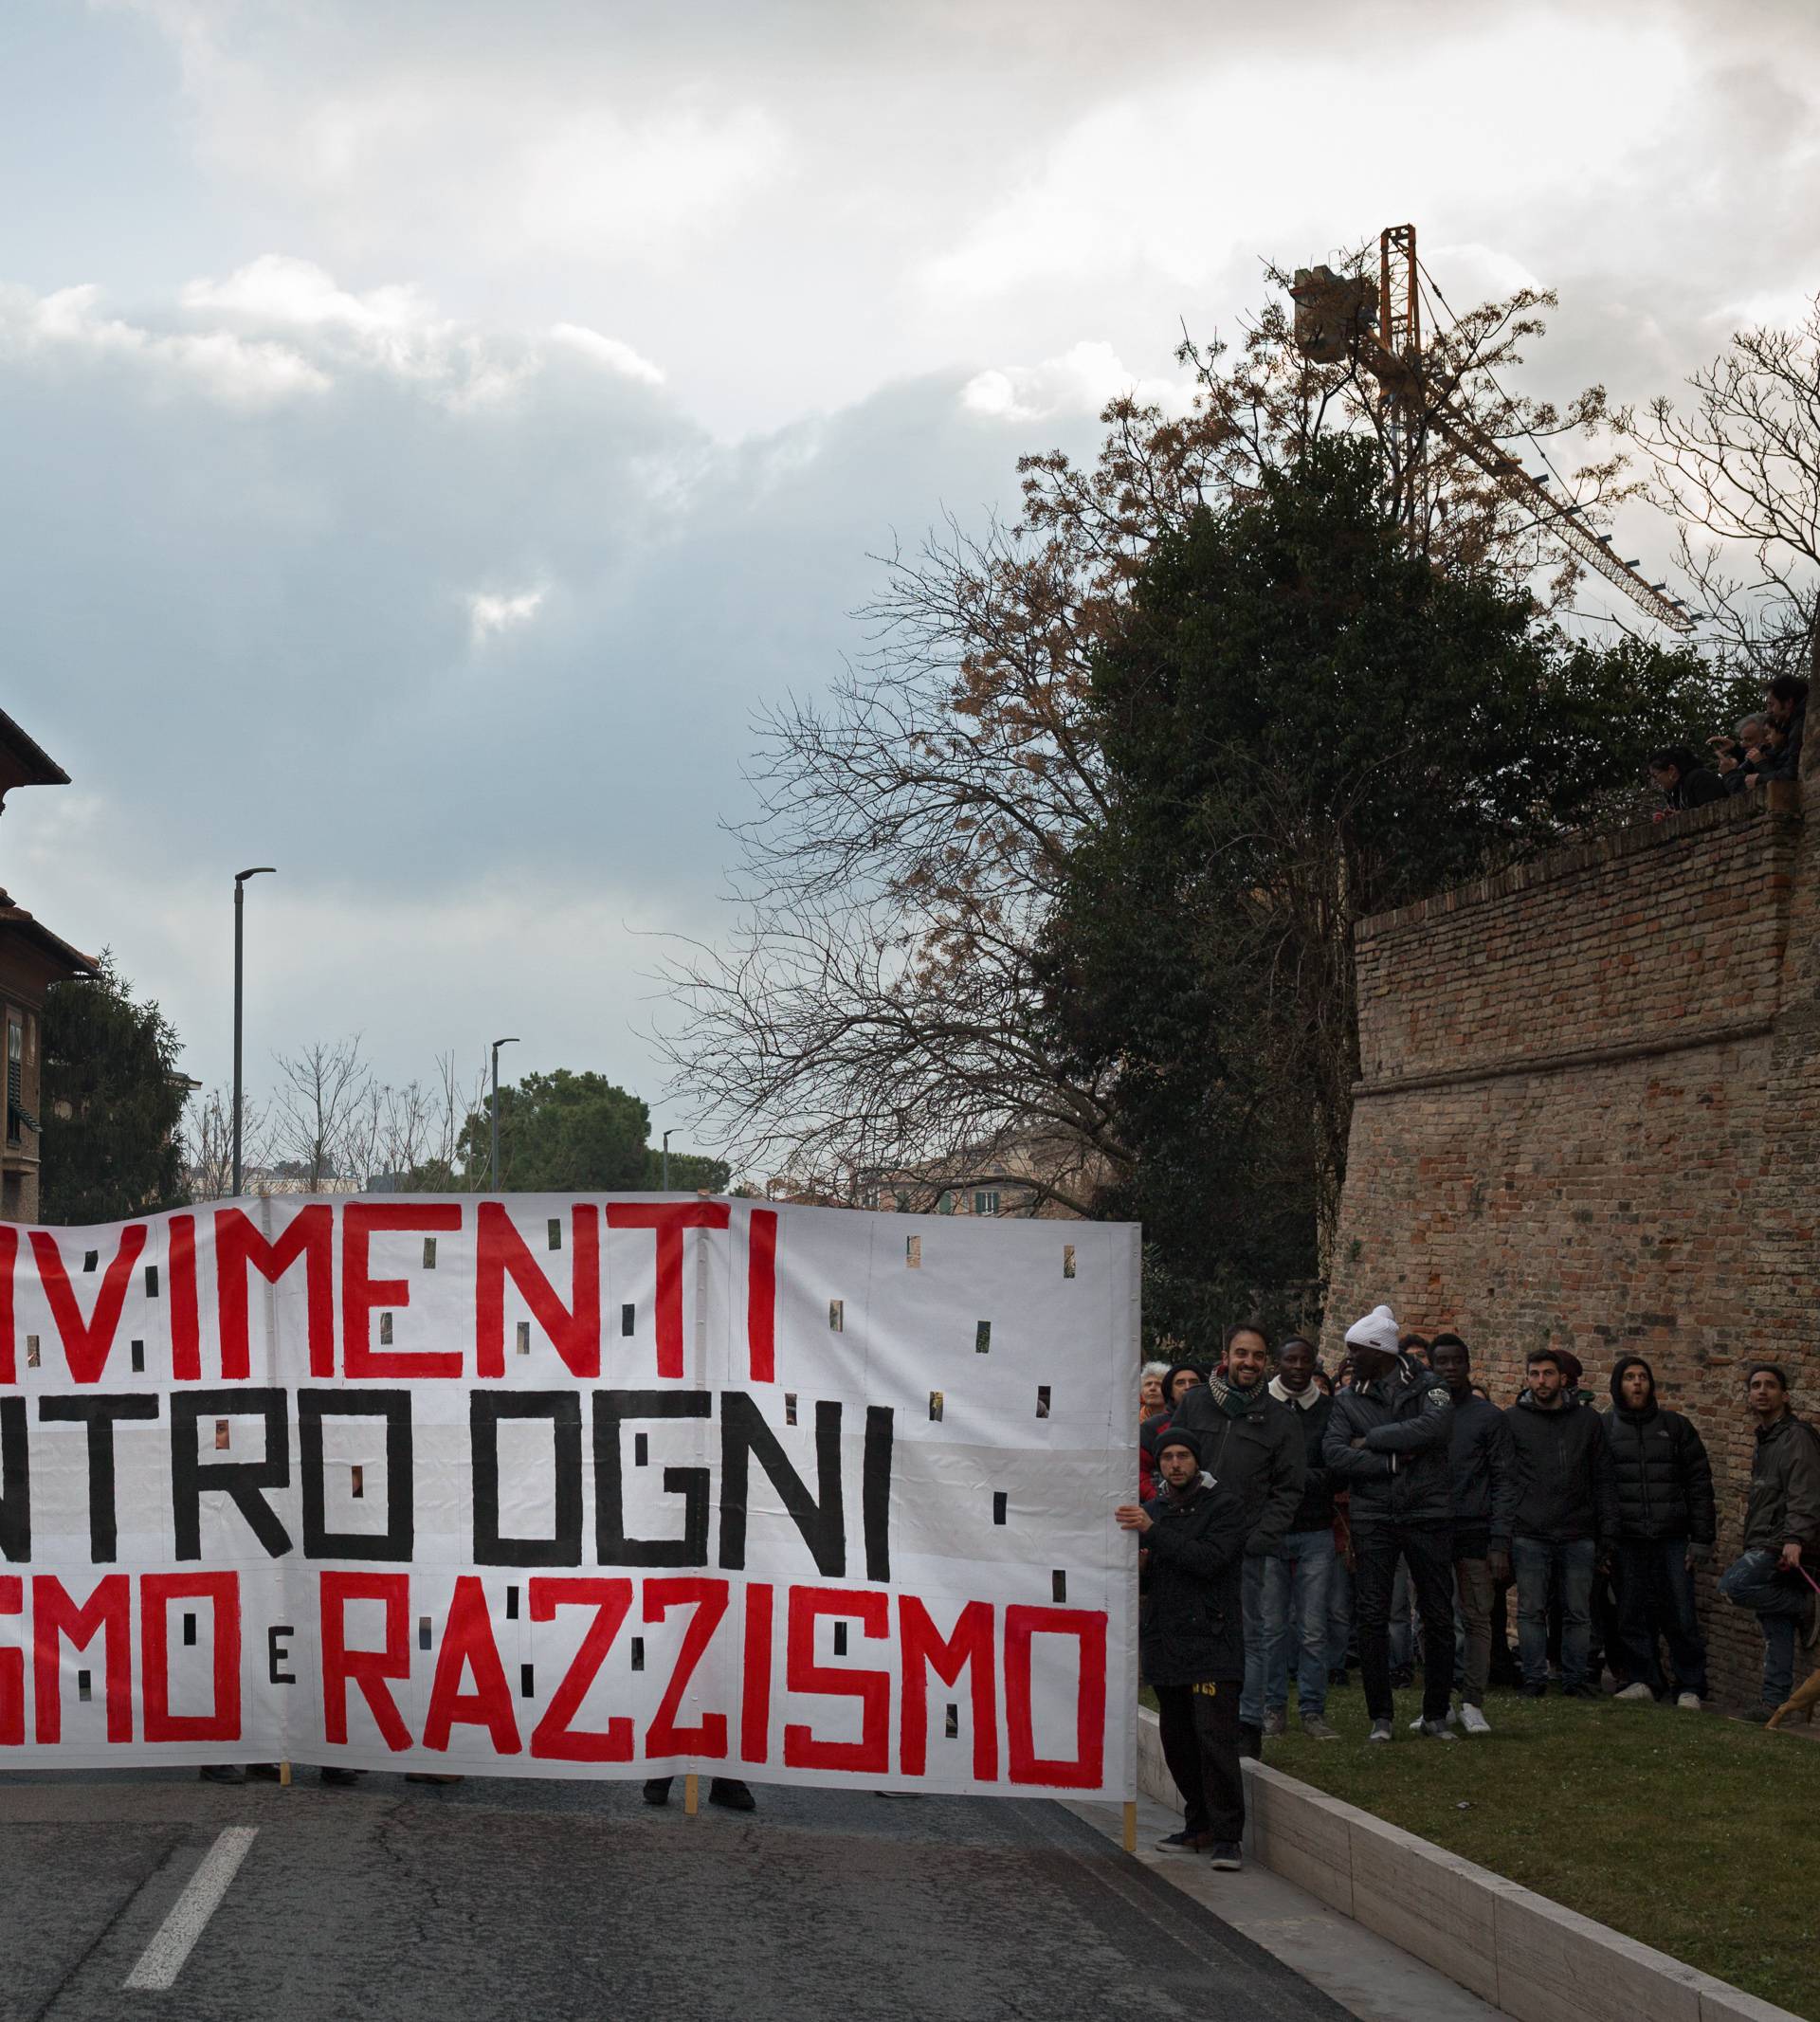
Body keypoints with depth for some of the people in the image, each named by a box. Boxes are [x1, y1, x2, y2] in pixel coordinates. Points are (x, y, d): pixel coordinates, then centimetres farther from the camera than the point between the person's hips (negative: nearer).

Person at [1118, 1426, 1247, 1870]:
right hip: (1164, 1643, 7)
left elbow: (1208, 1560, -17)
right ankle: (1200, 1825, 22)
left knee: (1216, 1738, -14)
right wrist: (1136, 1568, -1)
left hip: (1211, 1641, -7)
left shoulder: (1224, 1505, -2)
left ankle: (1227, 1836, -12)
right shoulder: (1154, 1511, 18)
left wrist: (1153, 1532, -18)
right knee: (1177, 1741, 9)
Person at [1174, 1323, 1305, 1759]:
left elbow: (1287, 1489, 4)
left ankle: (1248, 1723, 6)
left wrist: (1260, 1539, -8)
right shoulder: (1193, 1404, 8)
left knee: (1248, 1635, 1)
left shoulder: (1278, 1419, 5)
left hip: (1246, 1548, -1)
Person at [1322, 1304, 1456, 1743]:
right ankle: (1380, 1715, 8)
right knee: (1371, 1617, -1)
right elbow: (1335, 1454, -6)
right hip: (1373, 1520, 2)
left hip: (1427, 1513, -1)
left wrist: (1371, 1440, -12)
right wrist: (1392, 1461, -15)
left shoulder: (1426, 1386, 1)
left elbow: (1435, 1426, -19)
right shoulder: (1349, 1398, 8)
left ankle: (1436, 1713, 14)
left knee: (1439, 1616, 2)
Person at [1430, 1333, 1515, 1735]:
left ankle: (1472, 1703, 1)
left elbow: (1504, 1481, 1)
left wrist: (1500, 1543, -7)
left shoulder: (1489, 1416, 4)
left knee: (1477, 1619, -2)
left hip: (1474, 1532, -2)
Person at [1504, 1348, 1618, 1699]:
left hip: (1578, 1535, 2)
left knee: (1578, 1613, 5)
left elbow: (1603, 1481, 11)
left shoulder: (1589, 1422, 10)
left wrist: (1608, 1531, 5)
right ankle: (1534, 1677, 9)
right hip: (1530, 1535, -1)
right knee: (1532, 1611, 1)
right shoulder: (1512, 1420, 4)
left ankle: (1576, 1677, 13)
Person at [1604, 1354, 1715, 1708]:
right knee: (1632, 1616, 3)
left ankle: (1690, 1687, 6)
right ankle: (1644, 1681, 15)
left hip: (1671, 1539, 0)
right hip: (1627, 1542, 1)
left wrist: (1701, 1539, -1)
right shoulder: (1604, 1429, 7)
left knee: (1680, 1616, -2)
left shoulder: (1675, 1427, 8)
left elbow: (1699, 1483, 6)